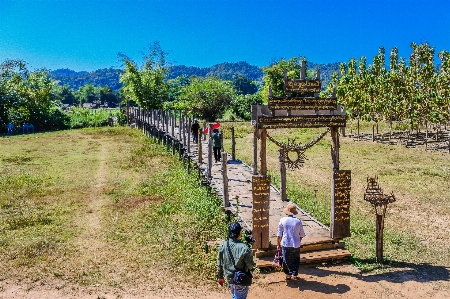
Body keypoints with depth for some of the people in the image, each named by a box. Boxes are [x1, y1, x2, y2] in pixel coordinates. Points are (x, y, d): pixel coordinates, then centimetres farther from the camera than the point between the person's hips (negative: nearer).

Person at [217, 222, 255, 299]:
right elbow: (250, 266, -15)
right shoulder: (244, 248, -26)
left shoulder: (223, 246, -13)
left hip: (228, 278, 5)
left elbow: (219, 264, -2)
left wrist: (220, 277, 12)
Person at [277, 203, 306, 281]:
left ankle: (288, 275, 23)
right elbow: (302, 235, -1)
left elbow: (279, 234, -5)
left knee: (286, 260, 15)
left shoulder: (282, 220, -10)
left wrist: (278, 244, 7)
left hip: (285, 244, -1)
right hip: (296, 245, 1)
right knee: (296, 260, 20)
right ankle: (294, 274, 23)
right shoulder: (298, 221, -8)